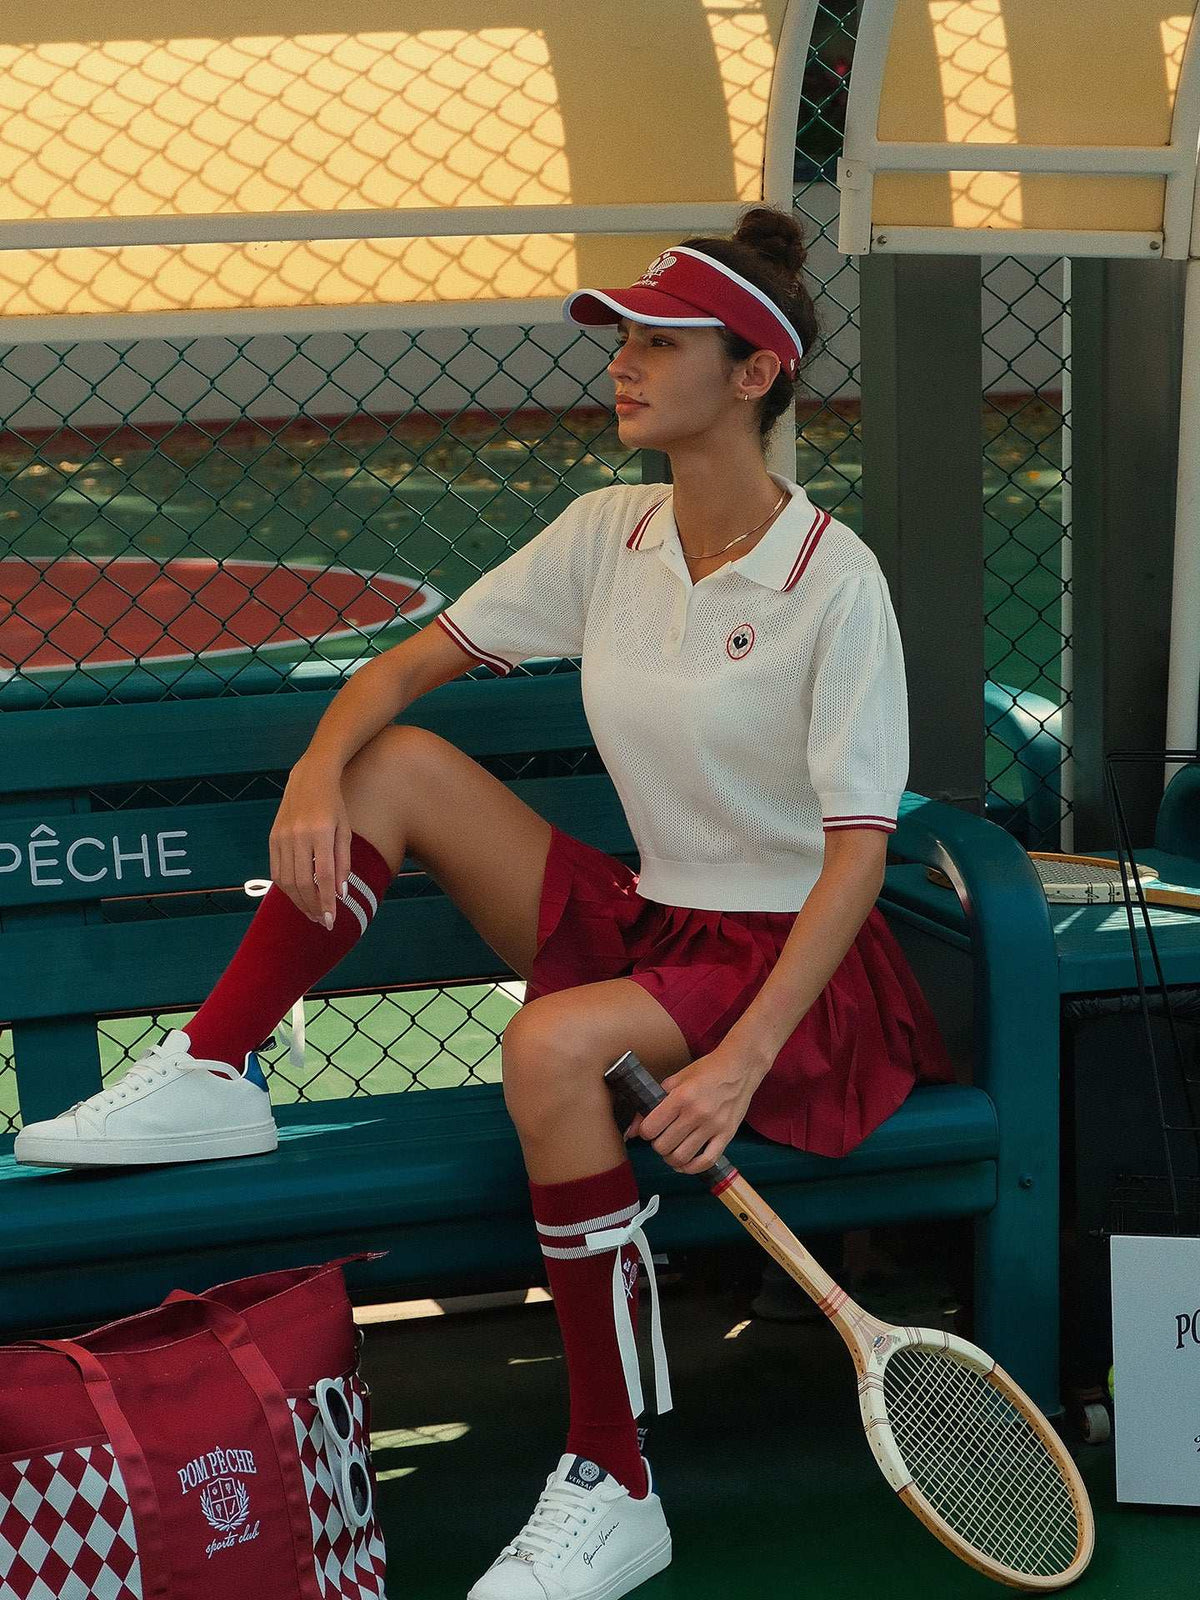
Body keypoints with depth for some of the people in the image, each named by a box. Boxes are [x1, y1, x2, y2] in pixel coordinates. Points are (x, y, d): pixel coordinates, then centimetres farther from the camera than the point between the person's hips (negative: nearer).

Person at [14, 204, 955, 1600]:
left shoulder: (831, 579, -16)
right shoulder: (609, 534, 3)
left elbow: (858, 849, -21)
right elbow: (413, 661, 8)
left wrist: (742, 1062, -31)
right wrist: (319, 774, -15)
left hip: (792, 969, -7)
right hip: (644, 925, 7)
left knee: (552, 1044, -36)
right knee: (399, 762, -6)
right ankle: (206, 1076, -4)